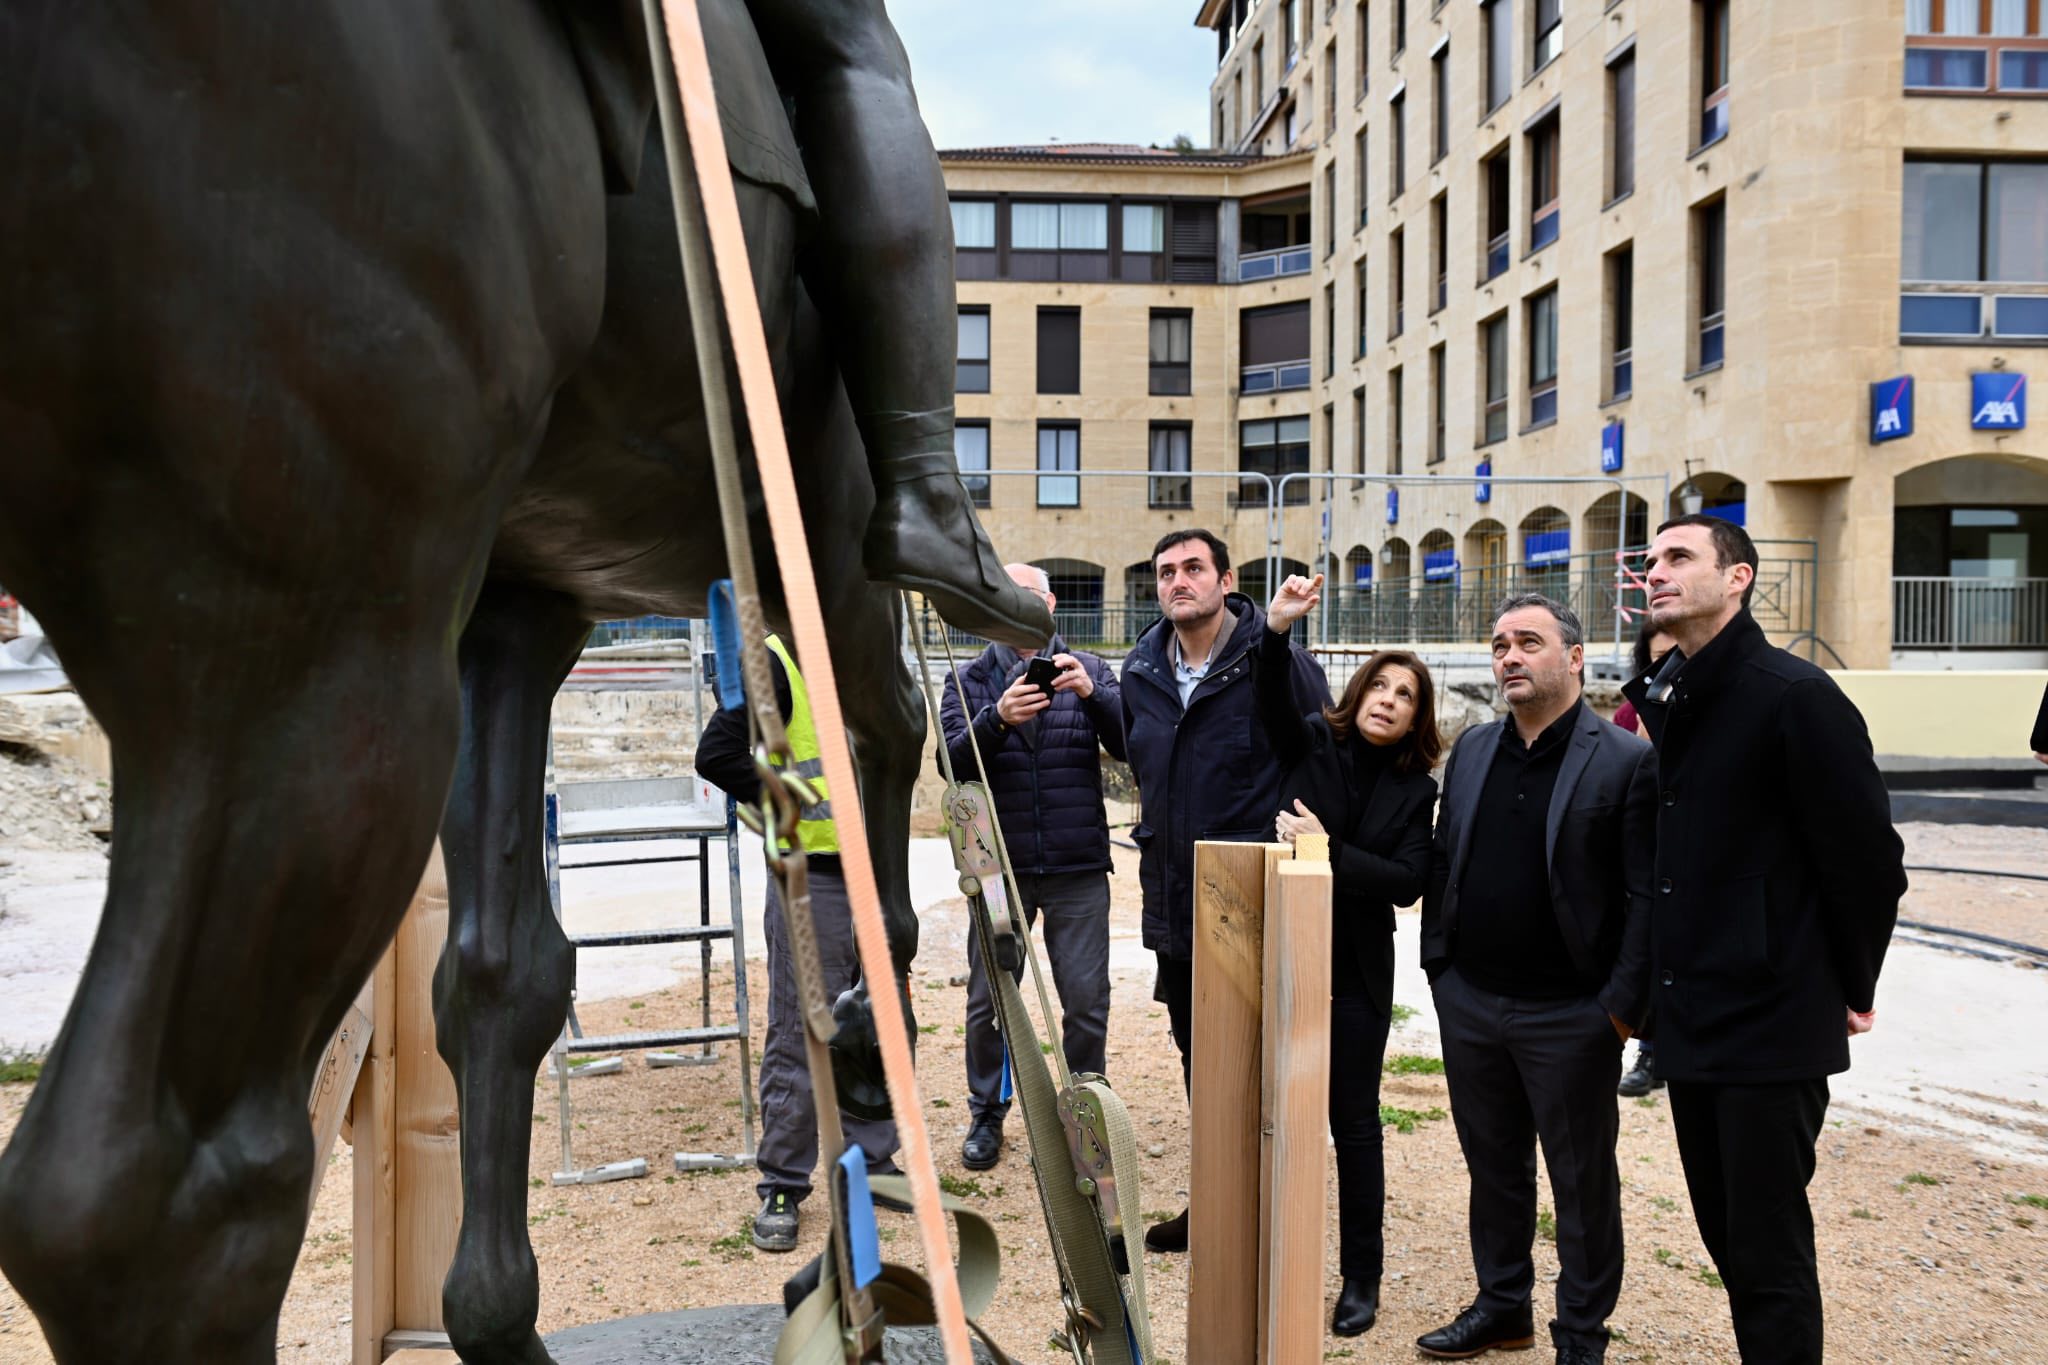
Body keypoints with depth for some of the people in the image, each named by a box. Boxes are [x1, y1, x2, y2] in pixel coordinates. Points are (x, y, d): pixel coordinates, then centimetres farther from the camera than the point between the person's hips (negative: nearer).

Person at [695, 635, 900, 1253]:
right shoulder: (776, 660, -10)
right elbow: (717, 755, -16)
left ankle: (872, 1166, 29)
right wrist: (793, 805, -16)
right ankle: (781, 1189, 13)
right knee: (801, 1037, 0)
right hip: (811, 879, -7)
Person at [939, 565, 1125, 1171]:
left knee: (1087, 1001, 3)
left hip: (1078, 870, 0)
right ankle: (987, 1115, 23)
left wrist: (1093, 694, -25)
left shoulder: (1089, 671, 8)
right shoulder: (971, 681, 6)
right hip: (999, 866, 0)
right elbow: (954, 762, -9)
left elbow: (1129, 743, -7)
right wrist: (998, 720, -27)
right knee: (988, 999, 5)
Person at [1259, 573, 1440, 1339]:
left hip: (1356, 973, 0)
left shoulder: (1416, 789, 1)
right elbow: (1272, 703, -22)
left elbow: (1408, 881, -10)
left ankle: (1361, 1275, 21)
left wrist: (1328, 849, -20)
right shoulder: (1312, 744, 0)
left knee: (1353, 1122, 8)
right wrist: (1277, 631, -39)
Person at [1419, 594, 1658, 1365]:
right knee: (1493, 1168, 18)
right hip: (1469, 1004, 5)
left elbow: (1646, 895, -11)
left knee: (1583, 1183, 9)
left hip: (1570, 1014, -5)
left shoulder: (1628, 763, -9)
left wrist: (1623, 1003, -14)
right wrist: (1437, 963, 9)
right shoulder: (1471, 751, 9)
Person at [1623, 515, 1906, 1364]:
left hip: (1770, 1022, -7)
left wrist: (1852, 990, -2)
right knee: (1727, 1239, 17)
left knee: (1768, 1255, 1)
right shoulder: (1664, 699, 8)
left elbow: (1868, 856, -11)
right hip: (1689, 1021, 7)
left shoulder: (1793, 695, -14)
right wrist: (1659, 986, 13)